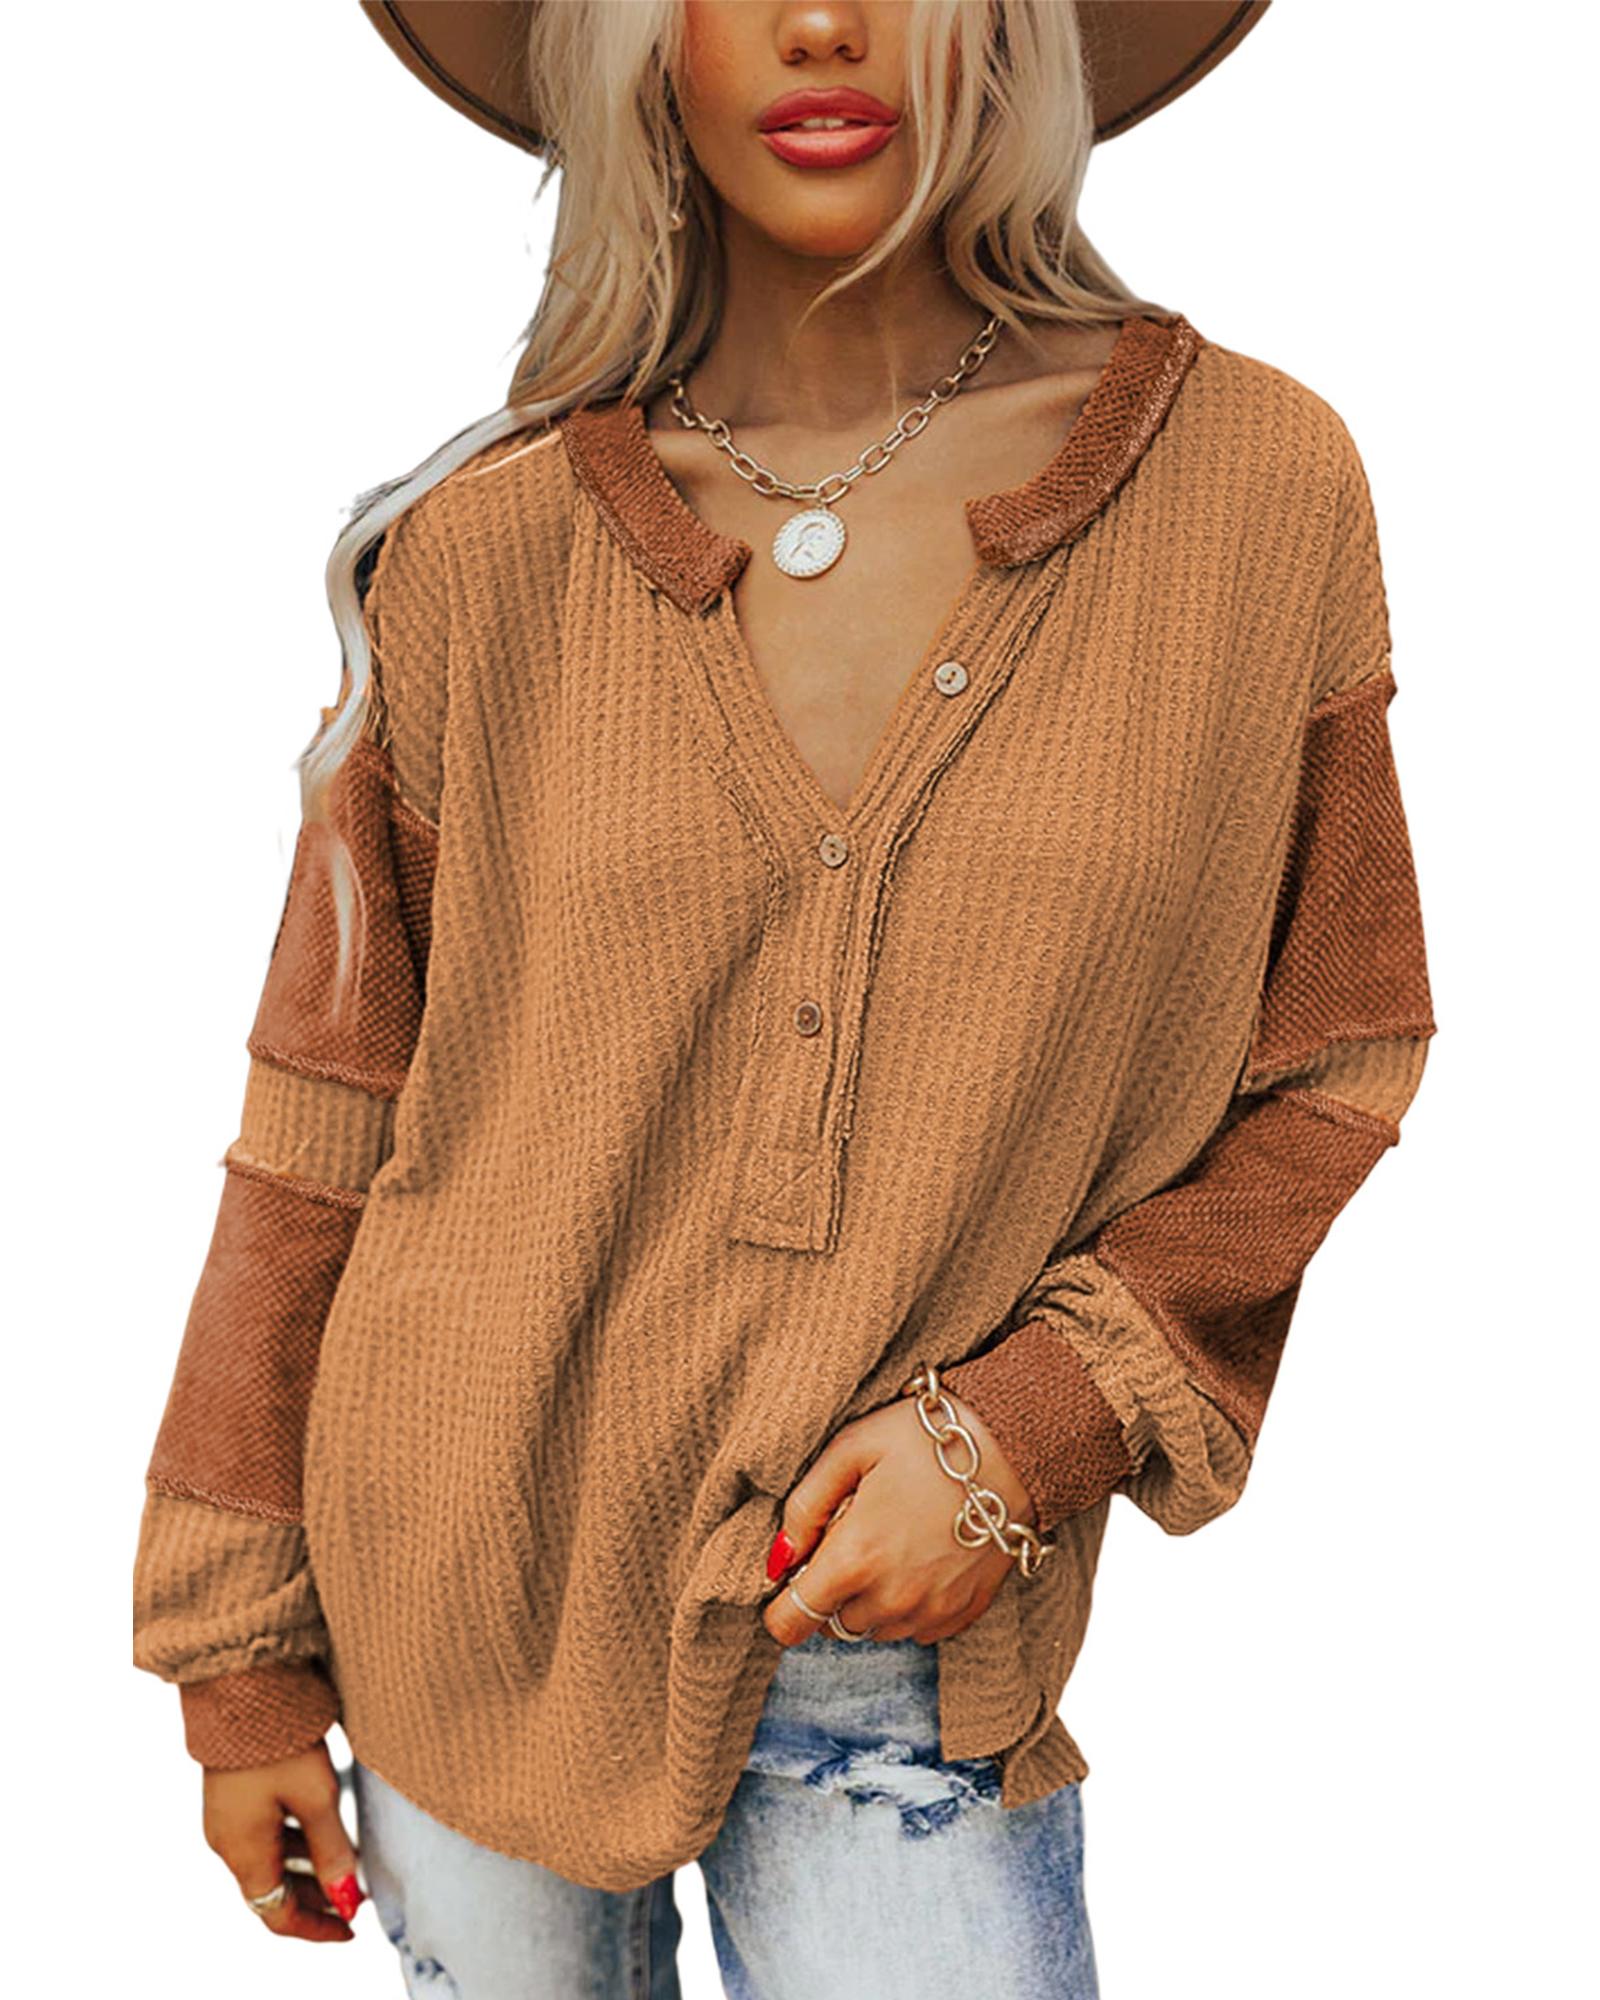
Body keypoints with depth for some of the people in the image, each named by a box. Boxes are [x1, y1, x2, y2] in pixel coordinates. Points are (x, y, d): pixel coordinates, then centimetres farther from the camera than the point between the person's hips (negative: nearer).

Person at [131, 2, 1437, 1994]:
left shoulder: (1257, 484, -8)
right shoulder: (484, 556, -8)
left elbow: (1333, 1071, 0)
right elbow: (328, 1119, -1)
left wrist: (1036, 1425, -14)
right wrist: (237, 1645, 4)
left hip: (897, 1642, 0)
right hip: (463, 1598, 1)